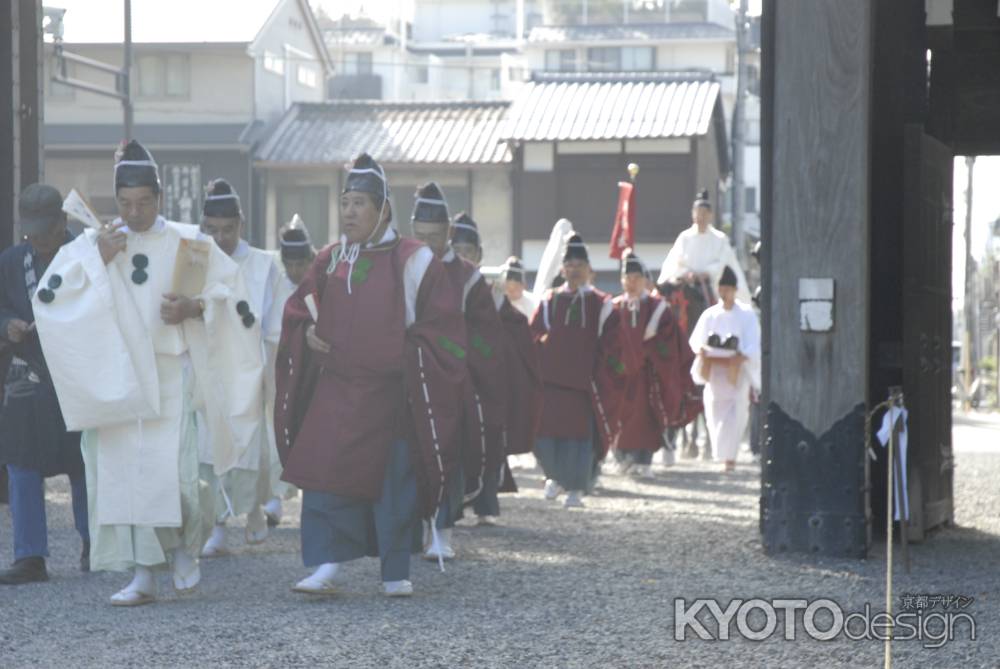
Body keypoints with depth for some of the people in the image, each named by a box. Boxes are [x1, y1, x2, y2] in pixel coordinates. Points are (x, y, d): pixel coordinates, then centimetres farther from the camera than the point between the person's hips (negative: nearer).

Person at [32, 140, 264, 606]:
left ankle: (184, 544, 17)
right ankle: (142, 575, 6)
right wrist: (97, 258, -12)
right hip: (113, 378, 2)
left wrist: (194, 307, -12)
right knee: (121, 471, -1)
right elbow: (47, 294, -3)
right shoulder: (91, 244, 7)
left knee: (173, 471, -12)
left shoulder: (188, 244, 4)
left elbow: (232, 293, 7)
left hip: (170, 377, -2)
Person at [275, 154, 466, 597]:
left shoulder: (411, 261, -3)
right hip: (335, 389, 3)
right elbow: (298, 313, 20)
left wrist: (405, 353, -12)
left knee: (394, 478, 2)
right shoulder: (329, 262, 10)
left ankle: (396, 573, 14)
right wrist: (307, 334, 0)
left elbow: (441, 328, -2)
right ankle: (326, 567, -10)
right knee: (324, 473, -10)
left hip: (390, 391, -3)